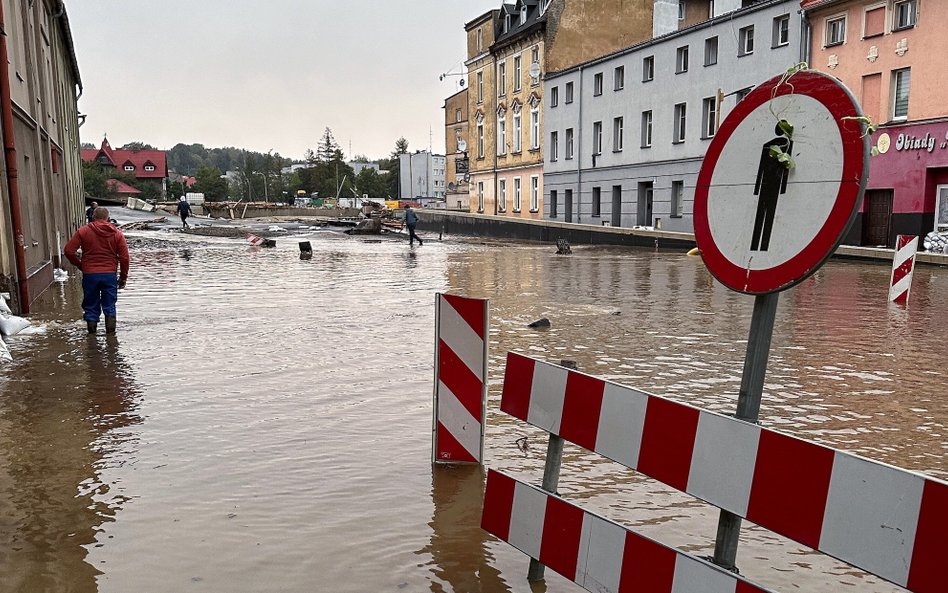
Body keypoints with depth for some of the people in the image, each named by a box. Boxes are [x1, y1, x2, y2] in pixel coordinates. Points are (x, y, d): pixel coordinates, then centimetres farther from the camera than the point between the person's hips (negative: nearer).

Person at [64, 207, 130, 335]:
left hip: (89, 275, 0)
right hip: (110, 275, 0)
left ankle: (91, 332, 14)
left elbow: (69, 251, -4)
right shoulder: (117, 234, 2)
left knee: (91, 306, 11)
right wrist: (123, 277, 7)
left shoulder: (83, 231, 0)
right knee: (109, 305, 9)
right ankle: (110, 331, 5)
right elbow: (124, 258, -1)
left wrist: (80, 265, 12)